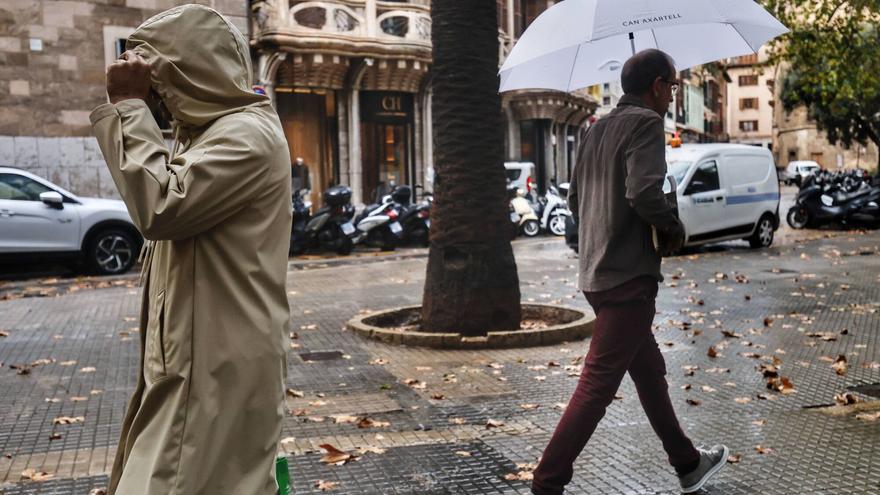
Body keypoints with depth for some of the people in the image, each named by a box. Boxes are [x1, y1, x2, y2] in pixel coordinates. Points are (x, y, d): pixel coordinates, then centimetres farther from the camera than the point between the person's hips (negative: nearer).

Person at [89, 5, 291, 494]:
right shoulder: (209, 131, 17)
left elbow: (160, 205, -22)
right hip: (197, 355, 10)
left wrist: (128, 105, -15)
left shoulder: (247, 133, -16)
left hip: (219, 363, -10)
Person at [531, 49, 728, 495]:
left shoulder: (597, 129, 15)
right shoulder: (645, 122, -10)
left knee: (650, 371, 20)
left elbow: (575, 199, 18)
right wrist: (674, 228, -7)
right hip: (629, 275, -10)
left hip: (596, 272, 10)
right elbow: (645, 192, -25)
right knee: (597, 386, -6)